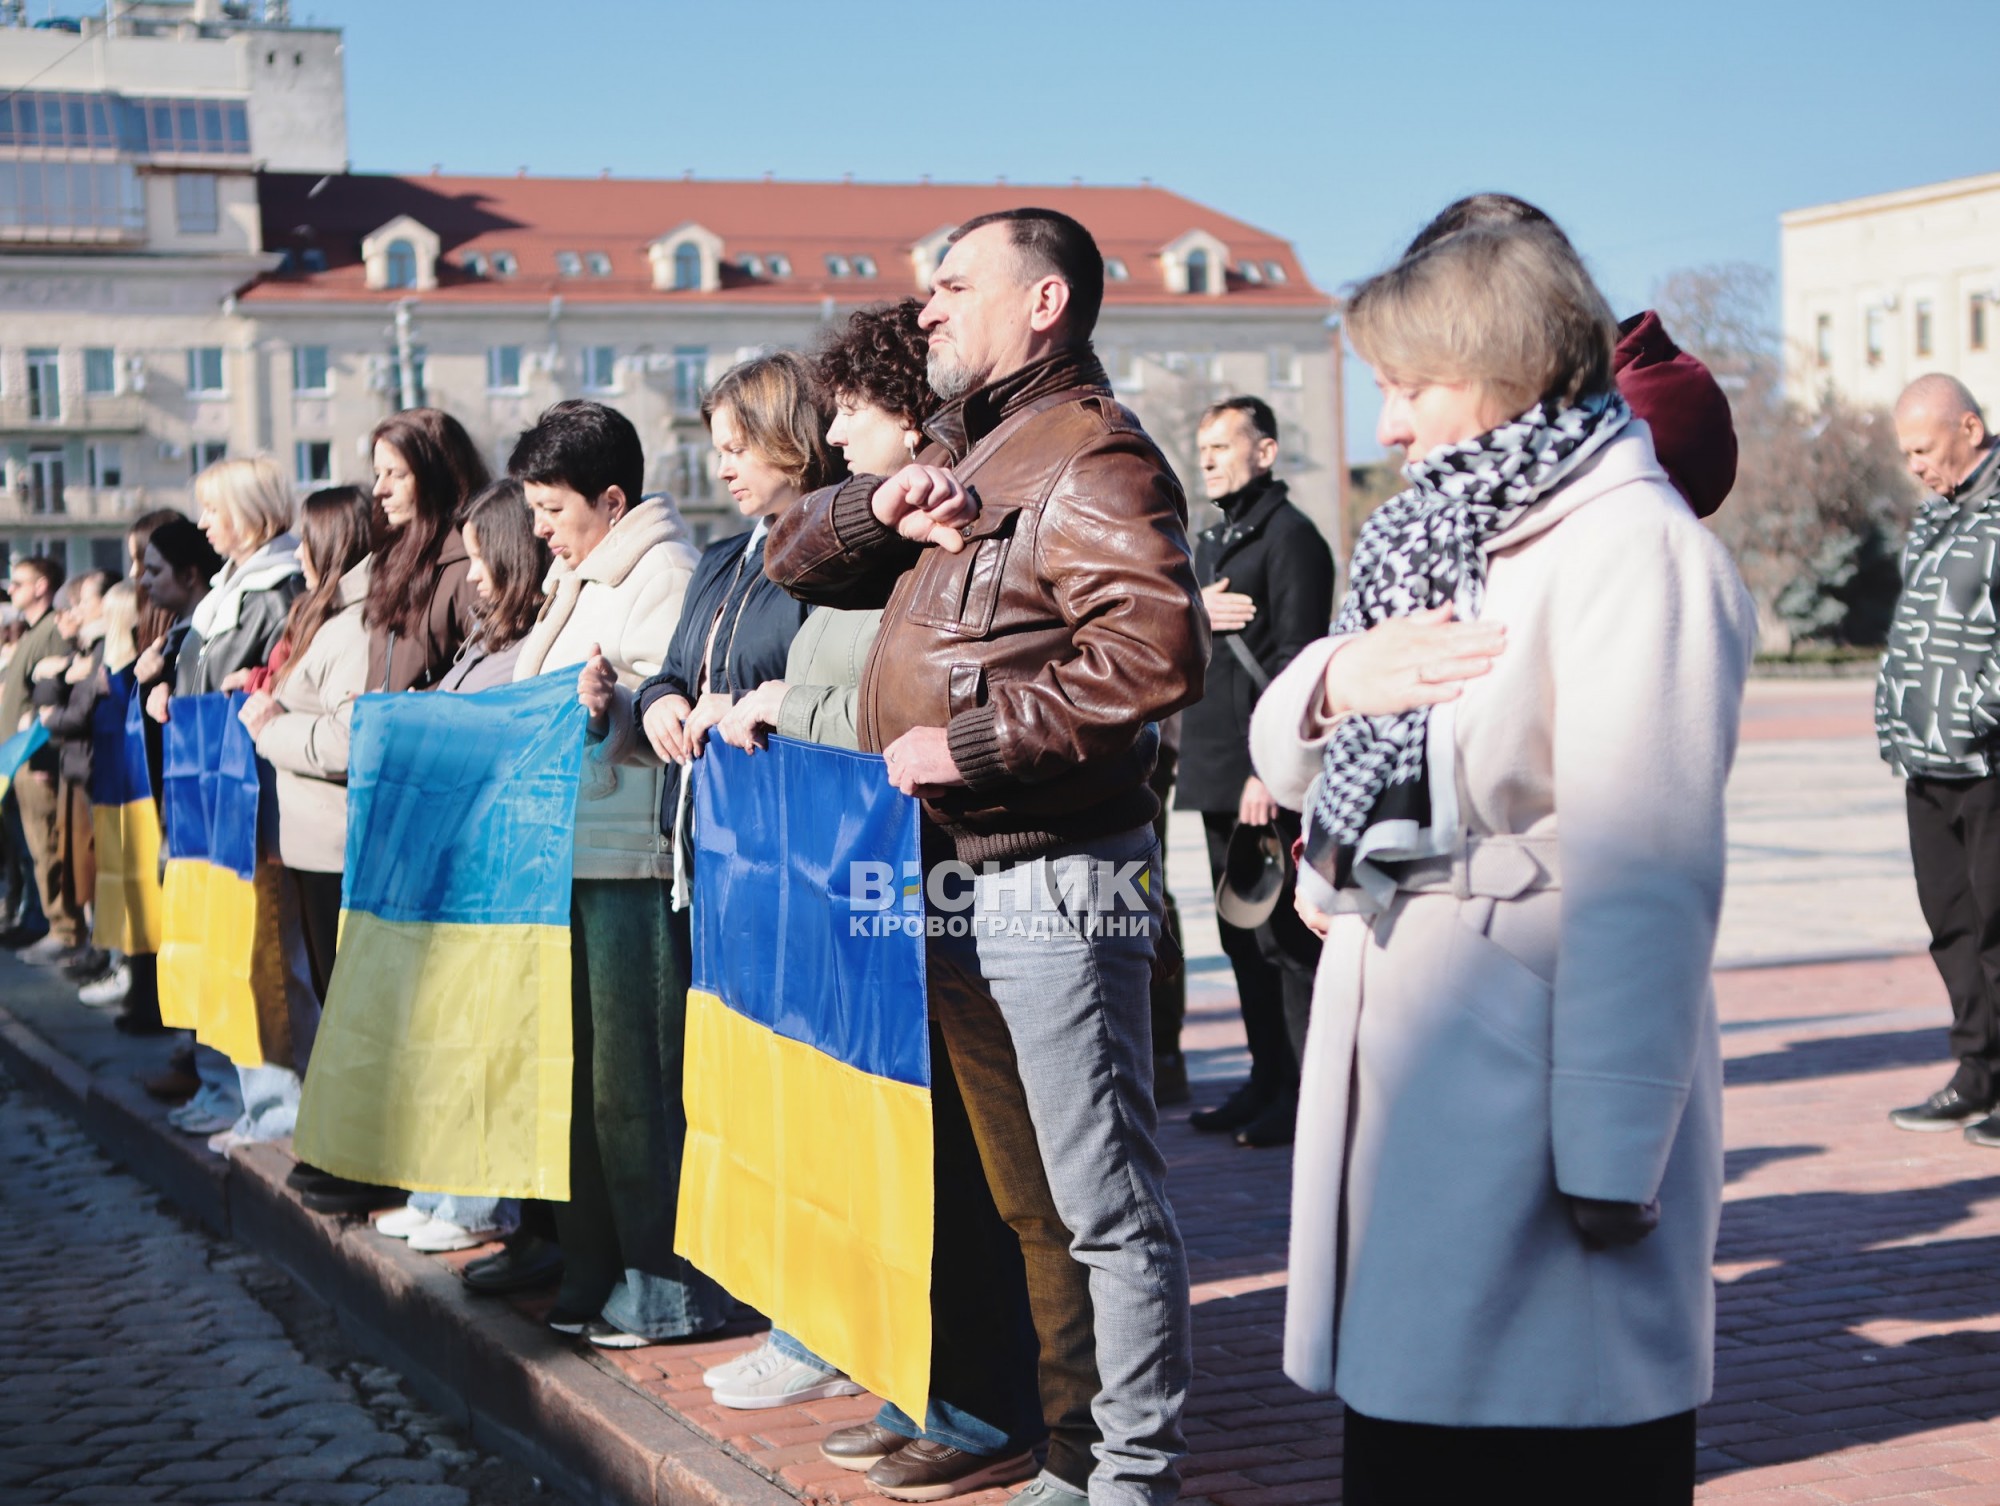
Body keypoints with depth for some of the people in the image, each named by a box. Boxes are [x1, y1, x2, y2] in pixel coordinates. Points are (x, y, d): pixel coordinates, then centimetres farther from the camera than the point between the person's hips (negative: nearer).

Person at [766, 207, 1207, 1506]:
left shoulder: (1092, 457, -10)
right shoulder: (962, 451, 20)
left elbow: (1155, 654, -25)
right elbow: (798, 559, 18)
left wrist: (968, 739, -21)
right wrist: (884, 509, -3)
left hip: (1054, 881, -9)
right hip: (948, 886, 10)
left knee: (1102, 1197, -3)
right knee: (1022, 1193, 15)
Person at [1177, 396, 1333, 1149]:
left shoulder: (1290, 536, -9)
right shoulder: (1212, 541, 20)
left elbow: (1295, 659, -16)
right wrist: (1196, 613, 0)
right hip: (1215, 770, 9)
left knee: (1284, 934, -6)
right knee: (1242, 935, 13)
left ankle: (1308, 1094, 0)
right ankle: (1268, 1081, 21)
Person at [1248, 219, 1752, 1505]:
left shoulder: (1632, 548, -14)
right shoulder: (1444, 540, 15)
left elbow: (1645, 878, -20)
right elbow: (1289, 760, 16)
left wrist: (1612, 1157, -23)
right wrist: (1336, 682, -8)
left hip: (1542, 1096, -8)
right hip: (1401, 1083, 9)